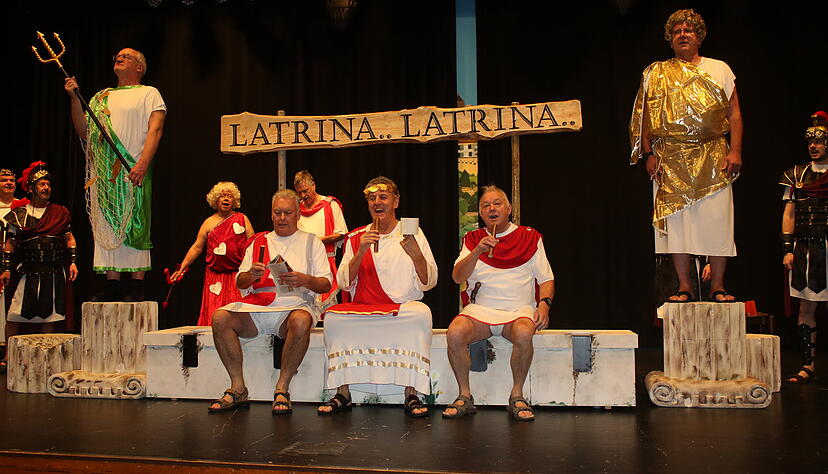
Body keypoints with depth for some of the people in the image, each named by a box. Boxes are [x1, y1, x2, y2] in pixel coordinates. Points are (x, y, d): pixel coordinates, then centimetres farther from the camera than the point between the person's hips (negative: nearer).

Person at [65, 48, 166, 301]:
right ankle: (112, 285, 3)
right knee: (107, 225, 1)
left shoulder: (149, 93, 8)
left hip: (132, 169, -5)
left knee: (134, 224, -8)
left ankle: (136, 287, -7)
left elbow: (155, 130, -5)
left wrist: (143, 163, -19)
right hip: (103, 170, 5)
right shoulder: (101, 97, 23)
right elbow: (84, 131, 17)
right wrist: (75, 99, 6)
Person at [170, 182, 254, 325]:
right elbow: (197, 247, 10)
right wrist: (181, 269, 5)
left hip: (238, 275, -1)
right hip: (215, 275, 1)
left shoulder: (242, 219, 9)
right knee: (214, 313, -4)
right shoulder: (209, 223, 10)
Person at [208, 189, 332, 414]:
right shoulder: (258, 242, 22)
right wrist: (251, 275, -9)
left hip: (295, 304, -3)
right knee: (220, 318, -24)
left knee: (300, 322, -38)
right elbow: (240, 282, 15)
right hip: (257, 305, 3)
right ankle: (238, 389, -15)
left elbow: (326, 285, 6)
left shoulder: (311, 242, 15)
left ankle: (282, 390, -24)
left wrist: (305, 280, -16)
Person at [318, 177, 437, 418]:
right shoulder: (356, 238, 12)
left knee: (421, 313, -33)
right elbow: (344, 284, 2)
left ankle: (411, 394, -25)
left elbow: (429, 283, 0)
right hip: (361, 311, 2)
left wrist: (416, 254, -18)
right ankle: (343, 392, -15)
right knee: (333, 316, -26)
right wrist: (361, 252, -11)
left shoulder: (412, 234, 8)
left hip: (404, 309, -1)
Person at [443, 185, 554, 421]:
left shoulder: (530, 237, 11)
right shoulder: (472, 239, 14)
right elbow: (458, 277, 1)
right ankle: (465, 397, -10)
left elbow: (546, 278, 11)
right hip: (480, 308, 1)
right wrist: (477, 251, -14)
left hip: (519, 310, -1)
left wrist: (544, 304, -9)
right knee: (455, 333, -29)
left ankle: (517, 396, -13)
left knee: (523, 333, -35)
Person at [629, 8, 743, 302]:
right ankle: (684, 287, 4)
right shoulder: (654, 73, 13)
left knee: (717, 220, -5)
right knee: (676, 220, -3)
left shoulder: (719, 69, 14)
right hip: (671, 159, 0)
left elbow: (734, 112, 8)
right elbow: (644, 116, 9)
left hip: (713, 158, 0)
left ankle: (718, 288, 3)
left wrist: (735, 150, -3)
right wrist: (649, 154, -1)